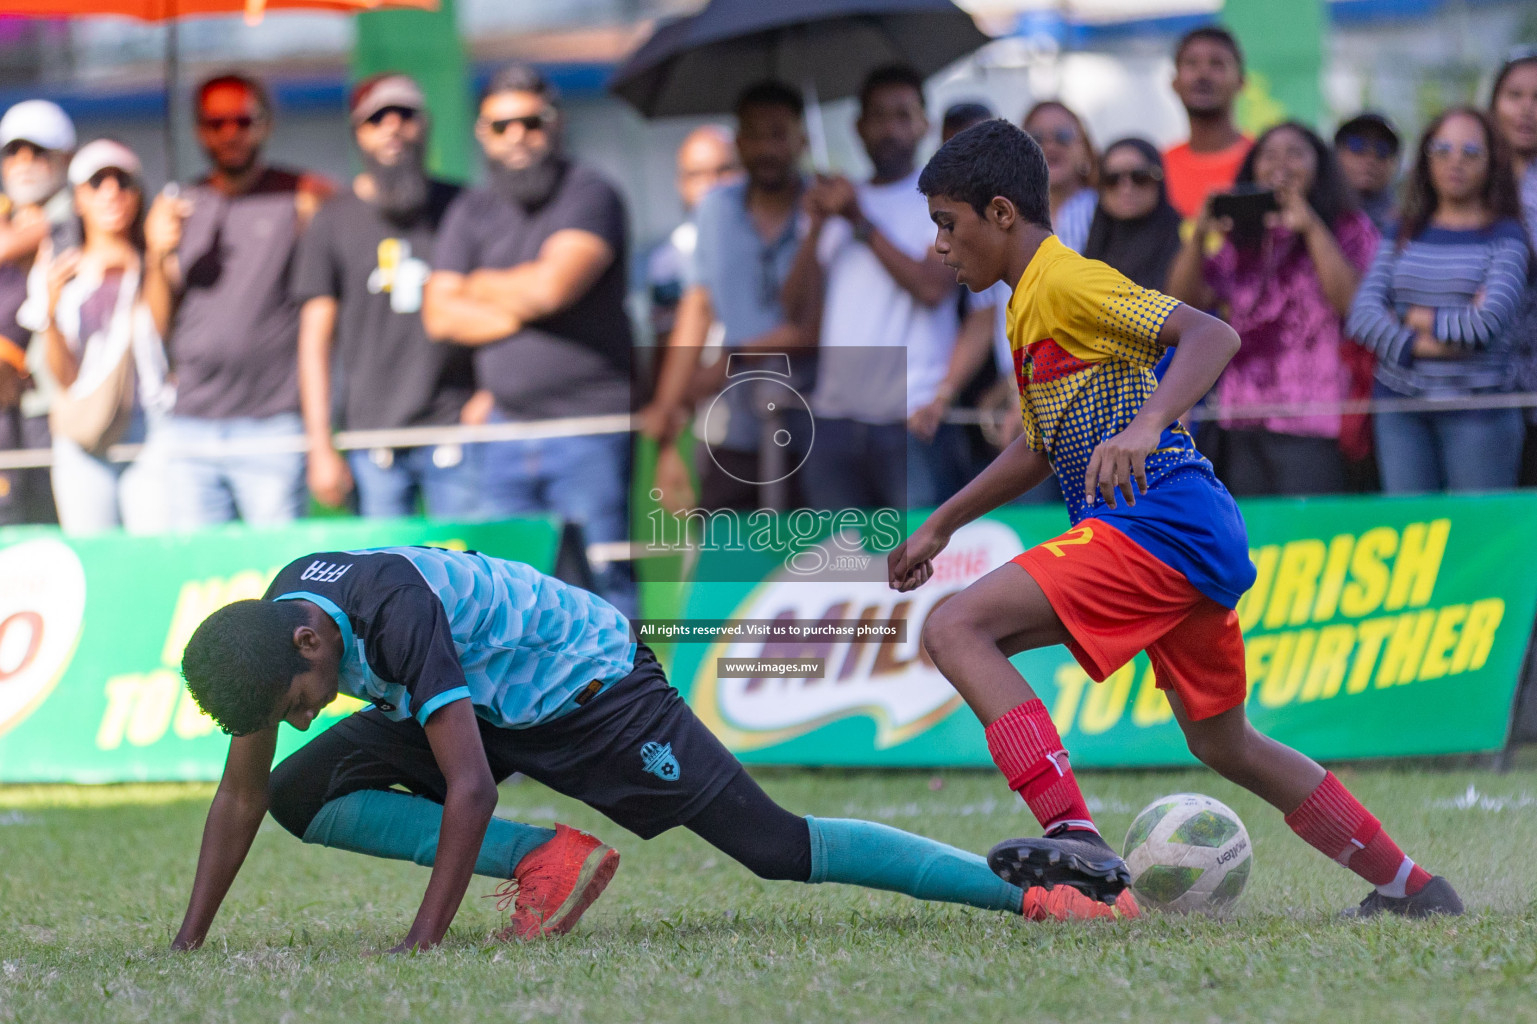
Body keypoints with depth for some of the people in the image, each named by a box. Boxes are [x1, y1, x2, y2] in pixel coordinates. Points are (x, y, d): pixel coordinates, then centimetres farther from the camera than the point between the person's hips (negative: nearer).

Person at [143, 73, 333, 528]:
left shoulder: (304, 197, 4)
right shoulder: (177, 209, 15)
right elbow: (157, 328, 13)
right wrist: (158, 256, -1)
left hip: (272, 427, -4)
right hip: (189, 430, 4)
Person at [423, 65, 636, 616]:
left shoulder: (589, 195, -2)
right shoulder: (471, 211, 15)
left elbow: (552, 284, -16)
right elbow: (439, 314, 6)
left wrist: (480, 287, 2)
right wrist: (522, 309, -6)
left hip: (588, 428, -5)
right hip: (506, 434, 5)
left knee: (601, 586, -8)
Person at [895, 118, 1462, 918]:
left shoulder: (1067, 283, -8)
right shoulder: (1030, 308, 22)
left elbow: (1211, 335, -21)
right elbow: (1042, 446, 35)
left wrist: (1145, 425, -37)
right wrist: (939, 528, 37)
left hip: (1157, 523, -10)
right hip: (1194, 548, 10)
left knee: (956, 630, -19)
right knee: (1224, 743, 22)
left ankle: (1076, 839, -33)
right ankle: (1412, 888, 29)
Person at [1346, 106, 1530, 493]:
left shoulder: (1505, 237, 2)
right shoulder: (1404, 233, 13)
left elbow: (1490, 323, -13)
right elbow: (1362, 312, 1)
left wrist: (1423, 319, -3)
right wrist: (1414, 345, -14)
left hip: (1477, 405, -3)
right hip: (1400, 401, 3)